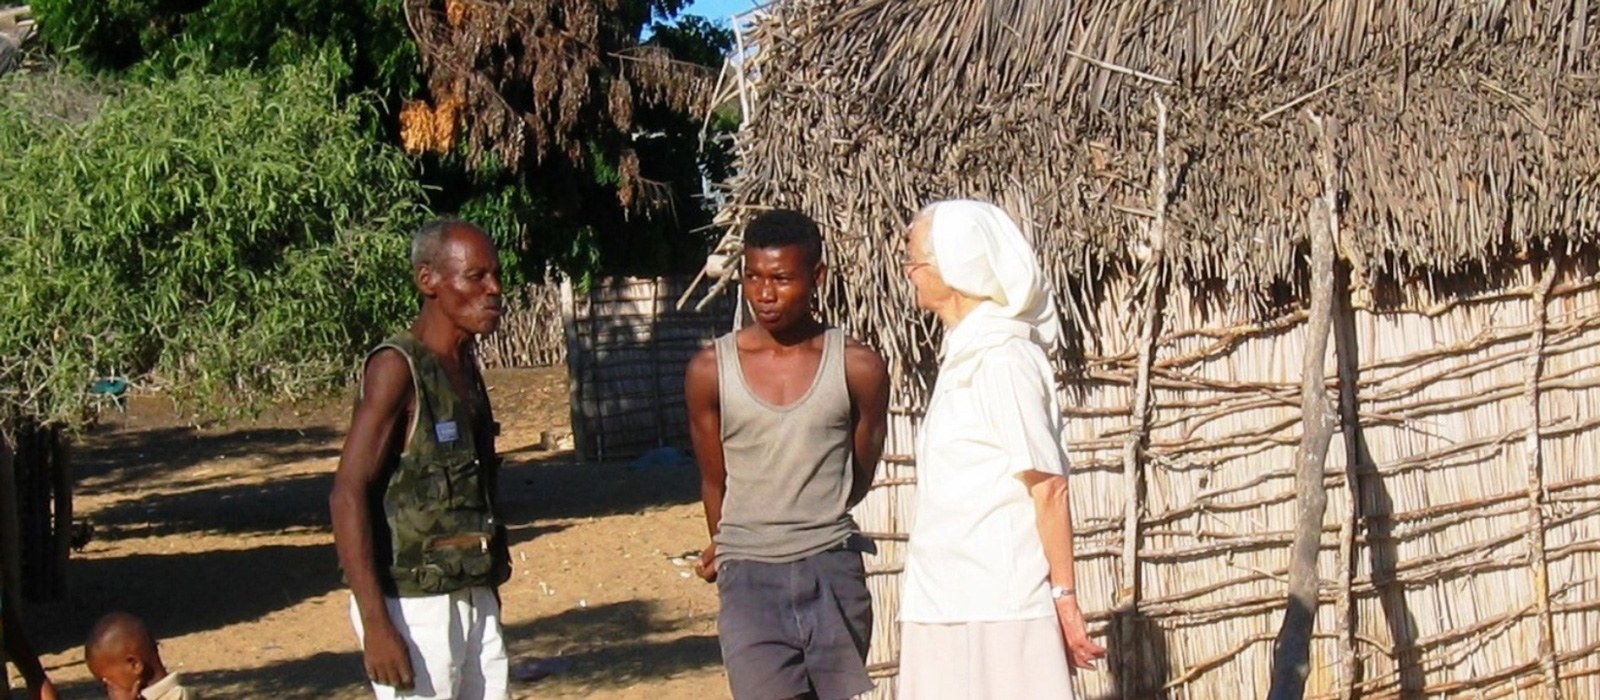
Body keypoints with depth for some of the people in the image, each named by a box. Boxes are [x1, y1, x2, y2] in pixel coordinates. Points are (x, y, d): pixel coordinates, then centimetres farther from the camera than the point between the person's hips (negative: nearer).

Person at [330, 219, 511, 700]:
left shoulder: (466, 368, 12)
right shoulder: (398, 369, -13)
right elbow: (347, 495, -19)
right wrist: (375, 624, -24)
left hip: (473, 601, 8)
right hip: (414, 607, -8)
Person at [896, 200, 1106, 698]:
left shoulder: (1002, 357, -12)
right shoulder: (965, 354, 15)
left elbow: (1048, 486, -15)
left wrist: (1064, 598, -15)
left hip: (993, 609, -9)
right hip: (948, 607, 9)